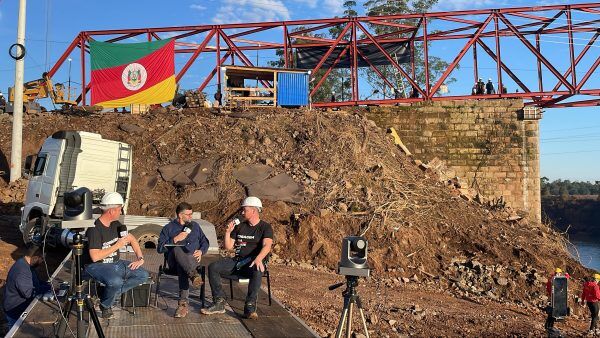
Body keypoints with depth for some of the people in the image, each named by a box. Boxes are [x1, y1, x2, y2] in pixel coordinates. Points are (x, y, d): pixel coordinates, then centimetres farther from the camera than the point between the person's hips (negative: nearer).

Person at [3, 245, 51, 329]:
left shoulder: (25, 263, 0)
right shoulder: (22, 271, -32)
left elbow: (34, 282, 12)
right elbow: (28, 293, -34)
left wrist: (48, 284, -3)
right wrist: (47, 288, -25)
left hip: (21, 307, 9)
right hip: (15, 312, -9)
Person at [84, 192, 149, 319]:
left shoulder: (116, 224, 6)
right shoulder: (94, 229, -19)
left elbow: (132, 239, 18)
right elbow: (95, 257, -25)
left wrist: (140, 258, 6)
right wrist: (117, 246, -19)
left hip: (115, 263, 8)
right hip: (96, 266, -8)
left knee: (143, 275, -6)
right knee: (116, 281, -37)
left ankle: (110, 295, -4)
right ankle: (105, 305, -5)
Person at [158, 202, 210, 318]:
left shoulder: (195, 226, 26)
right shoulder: (168, 228, 15)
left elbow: (205, 242, 26)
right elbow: (160, 248, 3)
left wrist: (201, 251, 4)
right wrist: (175, 240, -9)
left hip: (192, 258, 2)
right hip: (174, 260, -1)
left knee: (182, 267, -36)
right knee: (177, 249, -38)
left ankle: (183, 303, -46)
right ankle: (193, 274, -60)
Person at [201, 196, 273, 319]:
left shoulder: (265, 227, 1)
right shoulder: (240, 227, 18)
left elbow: (267, 246, -18)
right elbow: (228, 247, 18)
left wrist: (259, 259, -38)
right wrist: (228, 232, 2)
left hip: (253, 263, -5)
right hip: (237, 261, 6)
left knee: (257, 271, -40)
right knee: (213, 267, -16)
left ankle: (250, 307, -34)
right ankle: (219, 303, -16)